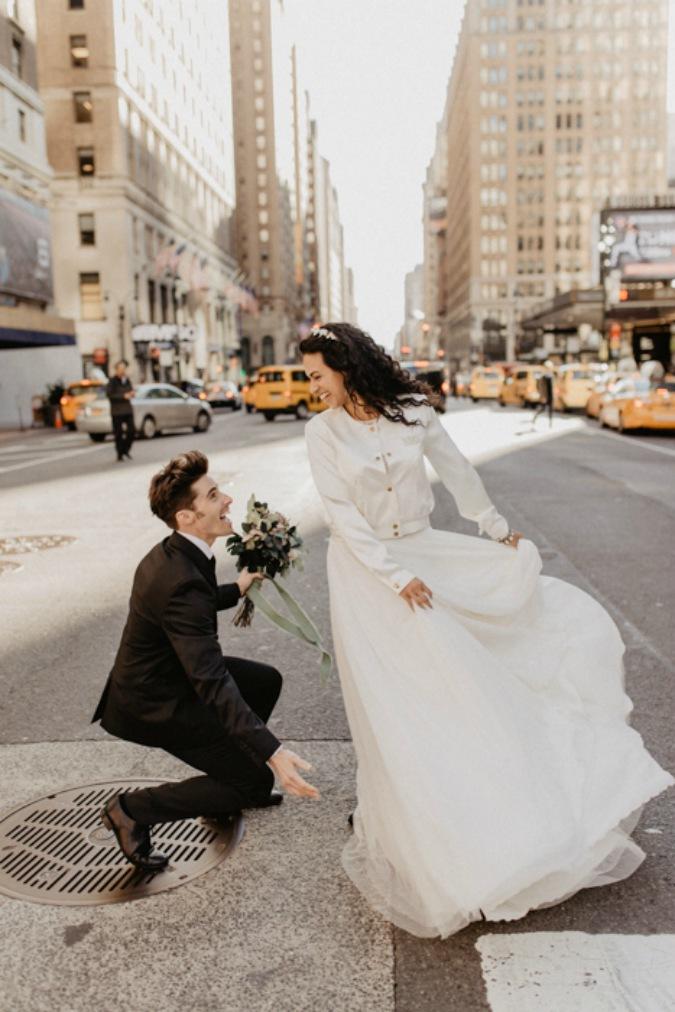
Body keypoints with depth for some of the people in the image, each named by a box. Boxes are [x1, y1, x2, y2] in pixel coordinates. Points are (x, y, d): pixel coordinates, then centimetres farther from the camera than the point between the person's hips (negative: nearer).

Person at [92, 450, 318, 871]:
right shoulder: (183, 583, -34)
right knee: (255, 780, -4)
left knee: (267, 681, 18)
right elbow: (212, 683, -38)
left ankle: (229, 789, 30)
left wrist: (237, 589, 25)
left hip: (172, 673, 10)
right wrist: (273, 752, -41)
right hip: (154, 705, -10)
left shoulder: (172, 553, -4)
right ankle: (133, 810, 4)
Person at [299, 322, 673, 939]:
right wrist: (396, 576, -19)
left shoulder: (411, 411, -4)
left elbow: (456, 471, 8)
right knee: (396, 705, 0)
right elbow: (343, 515, -13)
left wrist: (497, 530, 17)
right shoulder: (323, 431, -9)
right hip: (366, 571, -3)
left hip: (425, 553, 3)